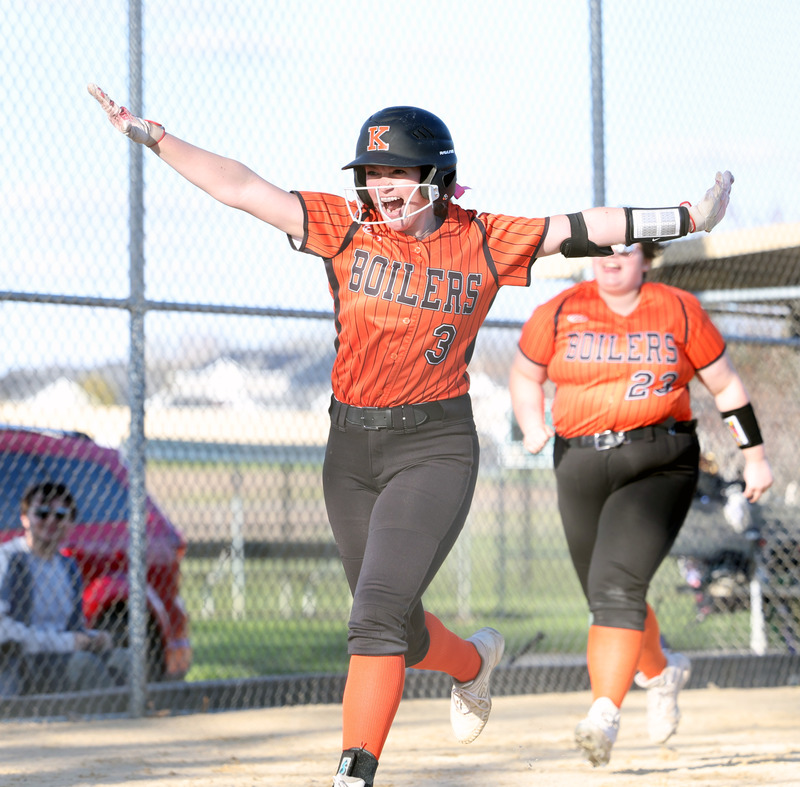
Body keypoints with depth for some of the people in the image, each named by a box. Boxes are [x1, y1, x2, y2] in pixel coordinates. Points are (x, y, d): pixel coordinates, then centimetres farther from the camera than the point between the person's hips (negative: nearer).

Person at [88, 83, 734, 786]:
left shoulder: (484, 241, -3)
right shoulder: (344, 226, 0)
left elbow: (582, 229, 0)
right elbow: (239, 187, -4)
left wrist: (691, 219, -1)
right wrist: (151, 137, -11)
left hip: (435, 446, -4)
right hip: (350, 449, 4)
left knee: (378, 613, -19)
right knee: (398, 630, 15)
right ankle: (474, 661, 48)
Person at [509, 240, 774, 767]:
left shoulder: (679, 311, 2)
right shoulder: (560, 313, 6)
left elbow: (726, 385, 10)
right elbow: (525, 374, 18)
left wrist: (755, 457, 11)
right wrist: (533, 429, 0)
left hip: (658, 465, -3)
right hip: (581, 467, 4)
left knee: (616, 585, -22)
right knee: (609, 596, 14)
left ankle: (605, 713, -29)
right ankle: (662, 671, 45)